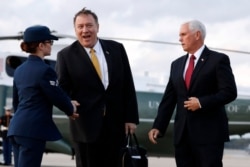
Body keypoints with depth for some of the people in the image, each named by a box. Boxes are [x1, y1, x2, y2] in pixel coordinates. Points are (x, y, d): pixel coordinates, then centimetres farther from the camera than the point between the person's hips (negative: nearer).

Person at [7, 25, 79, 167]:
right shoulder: (45, 70, -12)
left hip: (16, 127, 9)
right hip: (33, 130, -9)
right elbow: (58, 97, -8)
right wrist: (71, 110, 13)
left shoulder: (20, 70, 14)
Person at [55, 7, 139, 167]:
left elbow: (128, 85, 7)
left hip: (116, 123, 3)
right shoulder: (66, 55, 0)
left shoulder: (116, 49, 7)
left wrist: (131, 117, 2)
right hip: (86, 124, -2)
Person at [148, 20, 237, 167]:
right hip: (182, 133, 6)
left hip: (209, 133, -5)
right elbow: (169, 99, 12)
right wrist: (158, 127, 3)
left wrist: (202, 102, -17)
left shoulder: (218, 59, -1)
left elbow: (230, 92, -9)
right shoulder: (177, 64, 16)